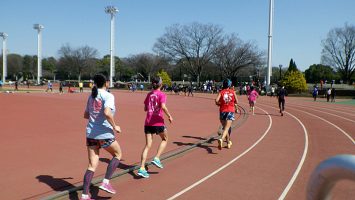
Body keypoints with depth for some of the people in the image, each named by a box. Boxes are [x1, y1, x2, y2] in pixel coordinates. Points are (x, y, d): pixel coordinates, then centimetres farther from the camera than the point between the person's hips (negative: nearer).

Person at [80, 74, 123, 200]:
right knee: (117, 154, 19)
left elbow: (86, 115, 19)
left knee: (92, 165, 9)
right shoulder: (108, 96, -10)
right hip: (104, 134, -6)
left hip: (90, 133, 6)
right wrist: (114, 126, -14)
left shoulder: (91, 96, 11)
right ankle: (106, 182, 10)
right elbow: (107, 113, -26)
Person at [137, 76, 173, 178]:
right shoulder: (162, 94, -6)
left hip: (148, 122, 5)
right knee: (164, 139, 21)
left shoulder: (149, 94, 11)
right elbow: (163, 107, -21)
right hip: (158, 122, -5)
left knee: (148, 145, 5)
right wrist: (169, 116, -10)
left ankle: (142, 168, -3)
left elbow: (145, 108, 15)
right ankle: (156, 158, 6)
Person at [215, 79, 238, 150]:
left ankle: (228, 143, 28)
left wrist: (220, 104, 9)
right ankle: (221, 139, -37)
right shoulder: (233, 92, 5)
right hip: (230, 111, -1)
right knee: (227, 128, -11)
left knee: (224, 128, 17)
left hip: (222, 111, 2)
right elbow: (236, 102, 6)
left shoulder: (221, 92, 3)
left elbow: (216, 100, -11)